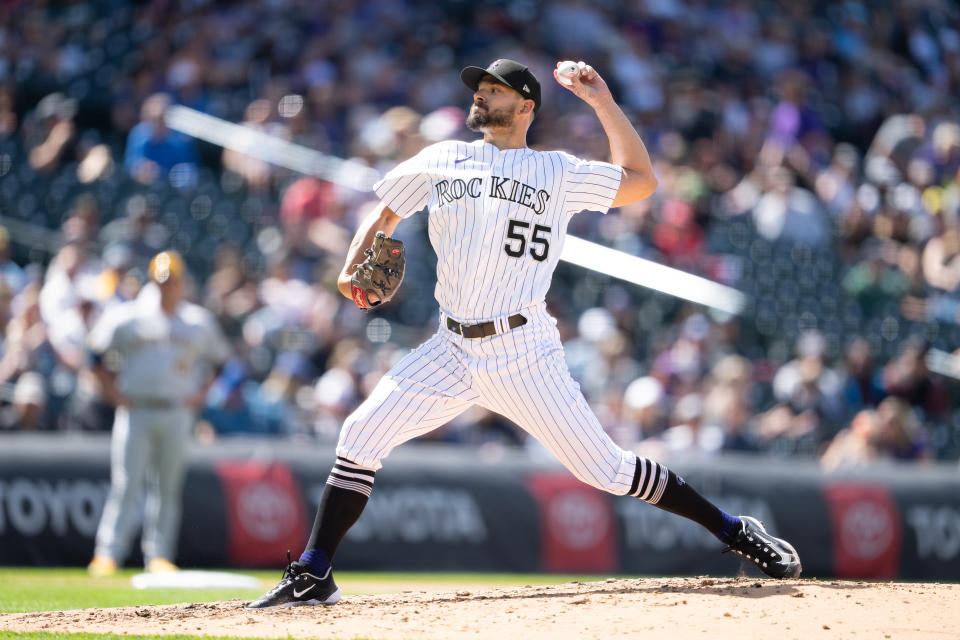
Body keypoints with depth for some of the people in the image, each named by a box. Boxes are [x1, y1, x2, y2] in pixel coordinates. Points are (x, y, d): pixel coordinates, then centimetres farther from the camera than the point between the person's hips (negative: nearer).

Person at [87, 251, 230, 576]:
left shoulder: (199, 321, 8)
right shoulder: (128, 317, 1)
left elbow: (217, 358, 19)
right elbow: (99, 352, 8)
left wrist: (201, 393, 8)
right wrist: (112, 390, 1)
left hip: (177, 413, 2)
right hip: (135, 411, -2)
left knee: (168, 486, 3)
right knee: (126, 485, -6)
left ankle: (158, 556, 9)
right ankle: (107, 555, -6)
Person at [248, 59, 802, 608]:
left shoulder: (557, 172, 6)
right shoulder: (443, 161, 13)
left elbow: (641, 181, 8)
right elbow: (384, 215, 20)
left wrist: (604, 104, 3)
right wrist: (352, 269, 0)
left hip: (523, 351, -3)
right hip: (454, 351, 3)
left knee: (603, 468, -6)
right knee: (362, 435, -9)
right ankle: (314, 576, -2)